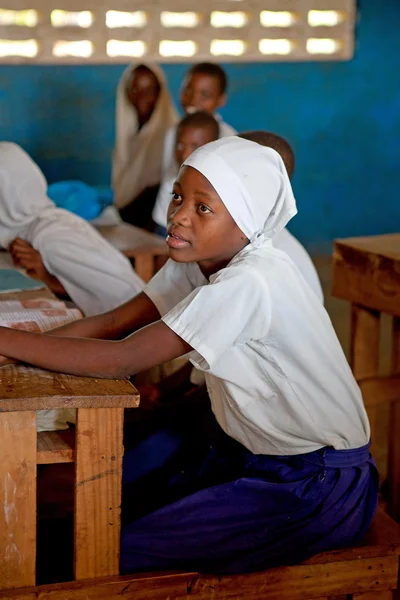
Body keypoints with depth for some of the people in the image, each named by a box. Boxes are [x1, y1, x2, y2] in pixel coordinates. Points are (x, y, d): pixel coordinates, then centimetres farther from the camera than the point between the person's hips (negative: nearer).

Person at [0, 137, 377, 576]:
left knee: (114, 555, -15)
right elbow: (114, 323, -2)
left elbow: (121, 361, -29)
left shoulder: (249, 284, -29)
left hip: (318, 485, -8)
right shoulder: (200, 258, -1)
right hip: (251, 454, 8)